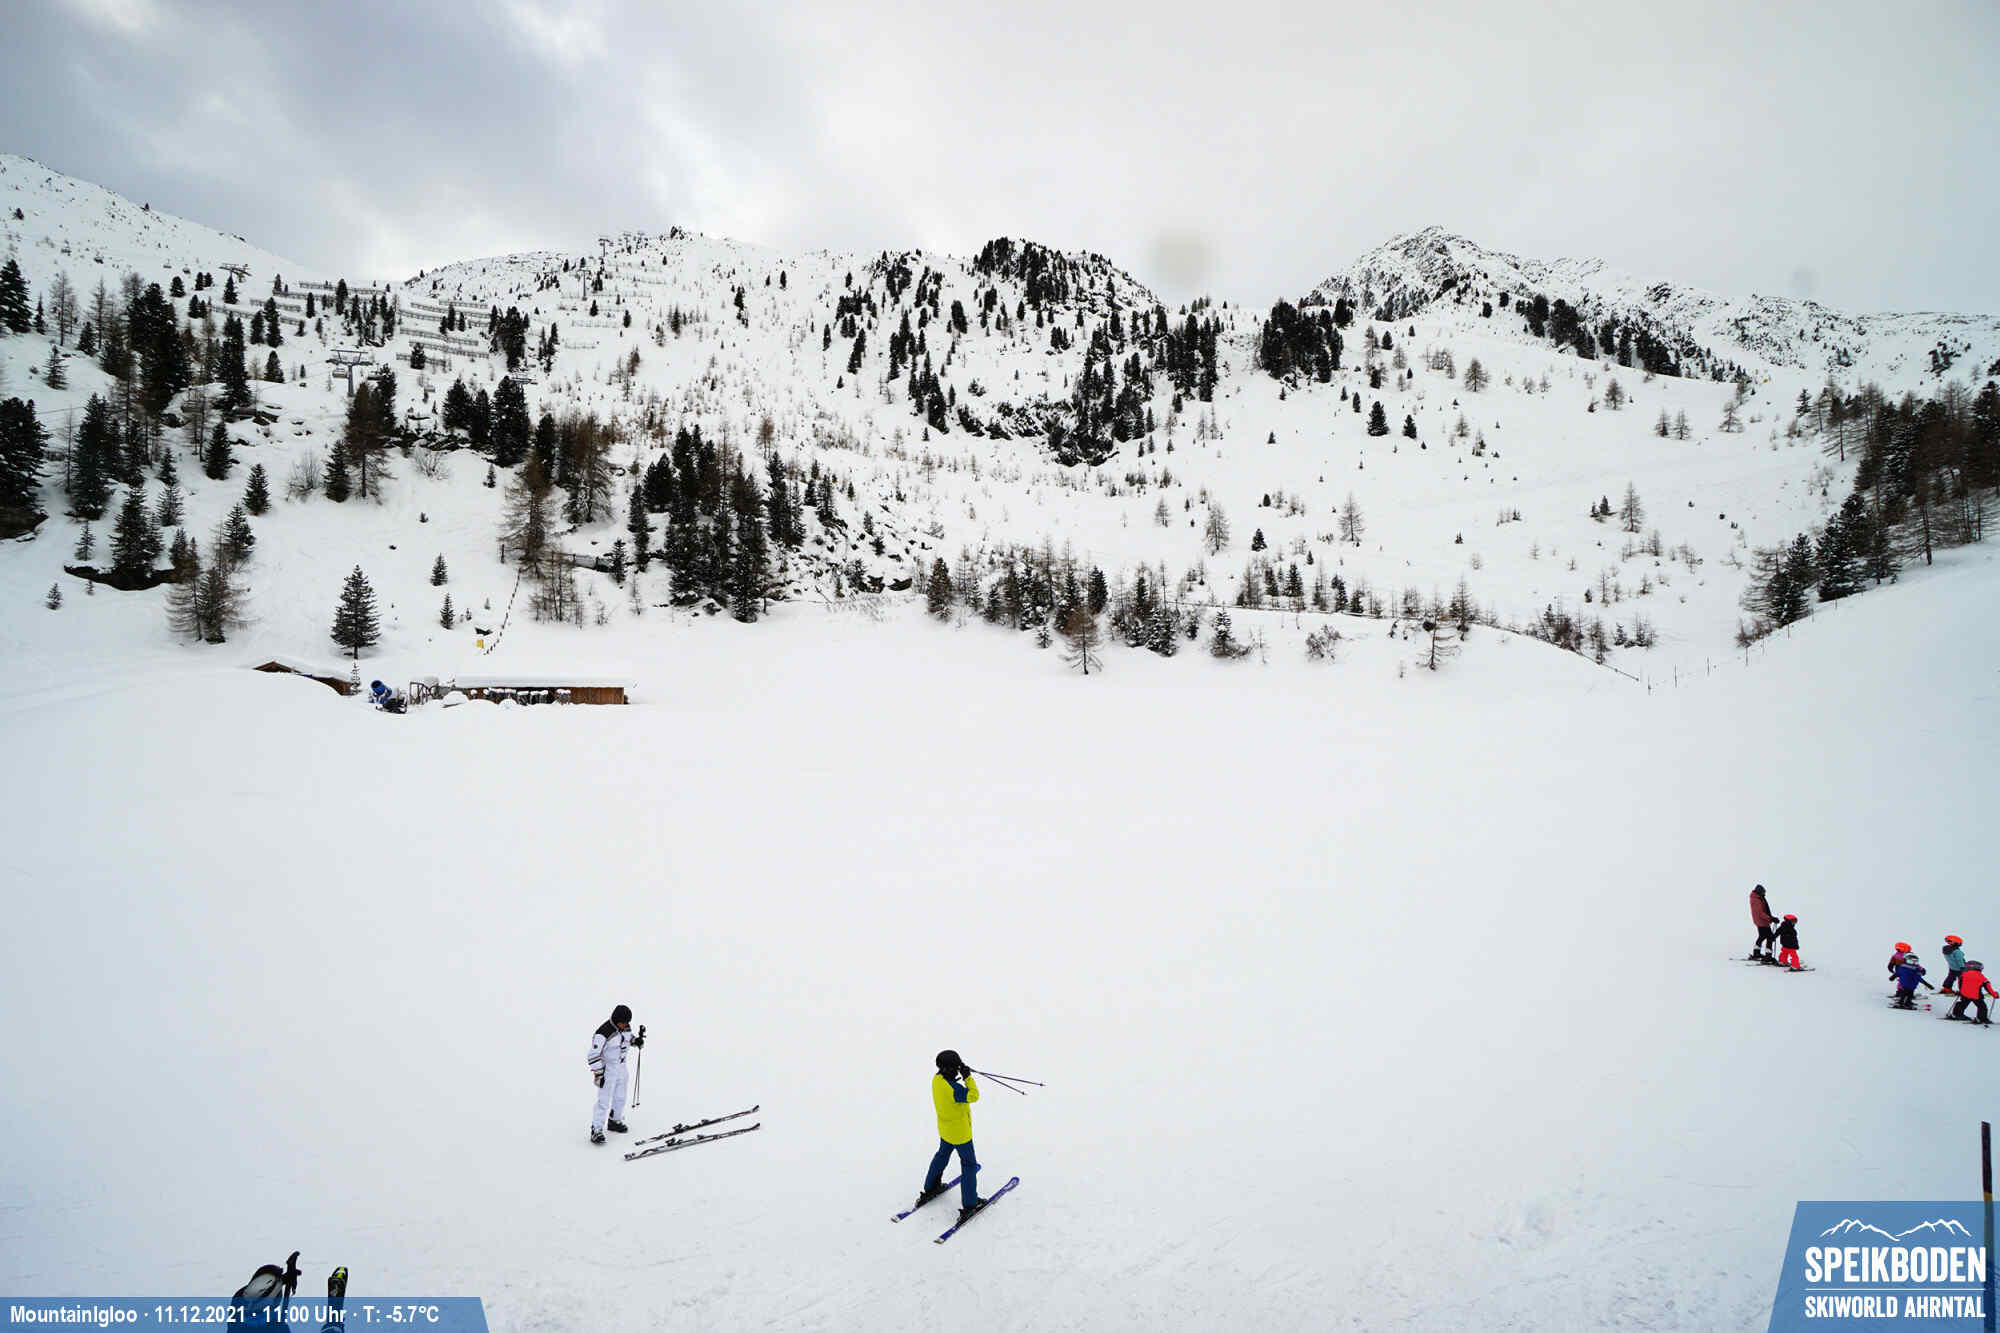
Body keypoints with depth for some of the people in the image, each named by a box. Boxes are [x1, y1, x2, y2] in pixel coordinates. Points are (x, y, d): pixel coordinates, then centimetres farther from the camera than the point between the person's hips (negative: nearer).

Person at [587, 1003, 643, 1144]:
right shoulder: (603, 1032, -28)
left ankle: (614, 1121, 38)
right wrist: (598, 1074, -22)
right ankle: (596, 1130, 0)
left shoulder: (626, 1027, -7)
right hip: (607, 1068, -7)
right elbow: (594, 1055, -24)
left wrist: (636, 1040, -7)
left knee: (620, 1097, 18)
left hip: (621, 1067, 7)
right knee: (604, 1100, -8)